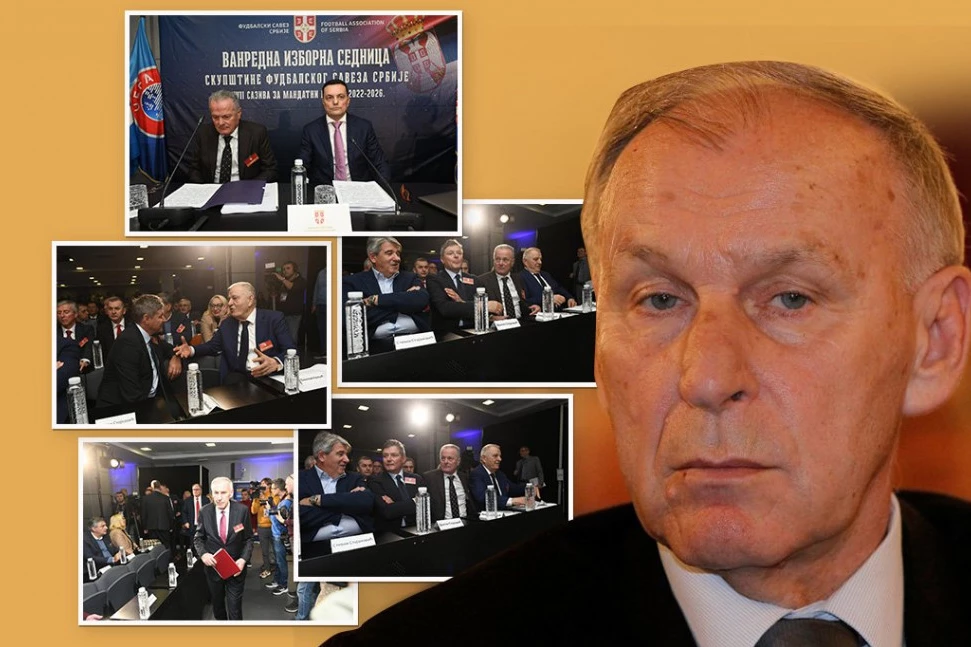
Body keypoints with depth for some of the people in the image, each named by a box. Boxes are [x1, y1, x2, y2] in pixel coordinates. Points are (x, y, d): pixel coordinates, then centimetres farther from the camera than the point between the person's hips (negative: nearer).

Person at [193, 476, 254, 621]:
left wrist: (243, 559, -17)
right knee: (217, 606, 19)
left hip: (235, 568, -2)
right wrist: (203, 553, -16)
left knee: (234, 609, -3)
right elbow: (198, 538, 4)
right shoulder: (205, 512, -7)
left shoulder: (242, 511, -12)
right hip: (213, 566, 2)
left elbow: (248, 539, -2)